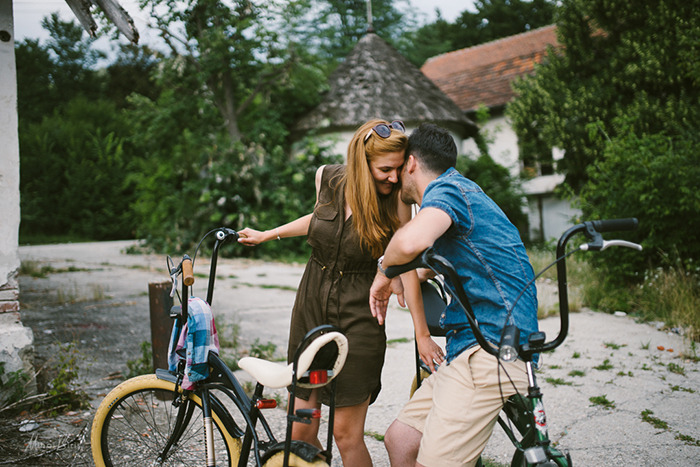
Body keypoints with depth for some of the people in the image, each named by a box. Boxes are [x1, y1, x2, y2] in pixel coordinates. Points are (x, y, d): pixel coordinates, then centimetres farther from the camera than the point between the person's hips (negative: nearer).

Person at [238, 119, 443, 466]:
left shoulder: (396, 201, -12)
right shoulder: (327, 177, -2)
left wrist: (422, 334, -9)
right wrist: (267, 235, 29)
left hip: (358, 314, -3)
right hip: (311, 305, 4)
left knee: (346, 435, -4)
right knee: (300, 433, 4)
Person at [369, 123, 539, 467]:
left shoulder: (447, 190, -9)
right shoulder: (461, 189, 23)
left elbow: (411, 241, -33)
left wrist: (385, 270, -12)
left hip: (490, 351, -10)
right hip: (467, 351, 10)